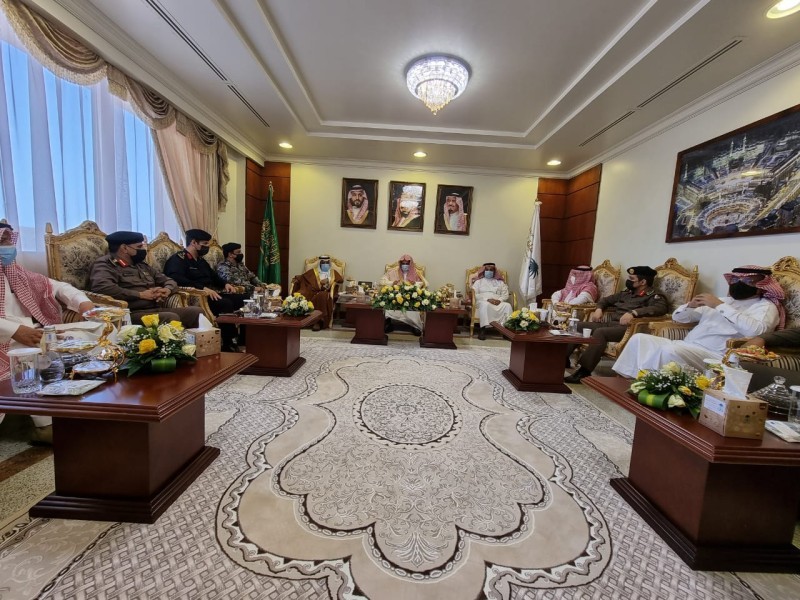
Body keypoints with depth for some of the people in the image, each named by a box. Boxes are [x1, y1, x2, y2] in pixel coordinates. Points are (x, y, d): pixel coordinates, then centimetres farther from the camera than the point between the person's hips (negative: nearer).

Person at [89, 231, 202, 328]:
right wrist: (141, 295, -16)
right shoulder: (105, 264, 2)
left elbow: (168, 280, 28)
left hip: (159, 309, 7)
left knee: (197, 311, -14)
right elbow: (101, 287, -19)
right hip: (134, 313, -7)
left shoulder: (142, 265, 24)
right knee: (171, 318, -35)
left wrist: (167, 290, 2)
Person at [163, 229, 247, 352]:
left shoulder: (200, 260, 24)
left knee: (241, 299, -8)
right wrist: (203, 288, -33)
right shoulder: (178, 258, -6)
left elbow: (213, 276, 34)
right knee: (226, 304, -32)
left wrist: (225, 284, 13)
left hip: (211, 294, 9)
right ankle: (228, 345, -22)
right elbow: (176, 279, -25)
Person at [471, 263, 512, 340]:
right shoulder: (478, 281, 15)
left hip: (498, 302, 3)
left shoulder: (500, 282, 24)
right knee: (485, 304, -39)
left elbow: (505, 295, 12)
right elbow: (475, 294, 0)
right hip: (483, 301, -3)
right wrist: (487, 299, -14)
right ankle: (483, 329, -42)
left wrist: (499, 300, -12)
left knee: (507, 305, -29)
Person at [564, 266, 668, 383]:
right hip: (610, 323, 8)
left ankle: (583, 371, -37)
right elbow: (606, 299, 33)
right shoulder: (626, 293, 23)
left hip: (626, 328, -8)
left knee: (600, 332, -36)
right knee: (578, 326, -6)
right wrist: (599, 308, 11)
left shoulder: (653, 296, 2)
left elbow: (661, 308, -20)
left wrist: (633, 312, -31)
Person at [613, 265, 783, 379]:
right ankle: (624, 380, -16)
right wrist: (691, 305, 3)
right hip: (685, 347, 7)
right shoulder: (724, 300, 28)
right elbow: (677, 317, 25)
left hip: (714, 355, -7)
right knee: (640, 338, -14)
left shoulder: (765, 306, 9)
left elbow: (755, 330, -16)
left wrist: (720, 306, -13)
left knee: (669, 350, -37)